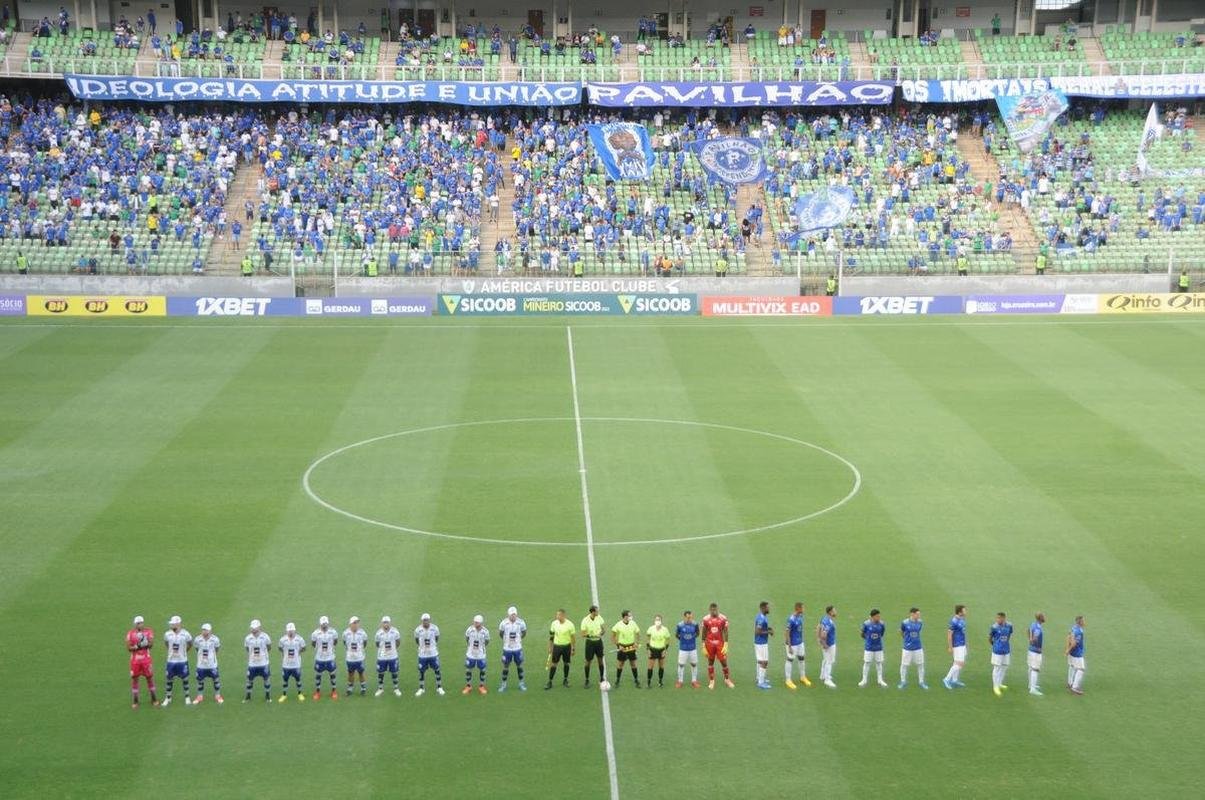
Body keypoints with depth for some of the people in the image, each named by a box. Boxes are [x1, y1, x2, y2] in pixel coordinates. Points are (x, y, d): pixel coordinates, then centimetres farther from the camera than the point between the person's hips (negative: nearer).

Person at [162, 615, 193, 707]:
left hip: (182, 661, -1)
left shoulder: (185, 634, -12)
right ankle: (168, 698, 20)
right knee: (169, 680, 7)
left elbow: (190, 645, 6)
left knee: (184, 679, 9)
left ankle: (187, 697, 23)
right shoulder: (167, 634, -7)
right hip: (171, 660, 1)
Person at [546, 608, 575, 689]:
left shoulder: (569, 624, -11)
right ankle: (550, 682, 2)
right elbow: (551, 636, 7)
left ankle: (565, 680, 27)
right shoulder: (554, 623, -3)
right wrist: (550, 648, 9)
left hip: (566, 646, -1)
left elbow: (573, 637, -4)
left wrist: (573, 649, -4)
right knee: (553, 664, -2)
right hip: (556, 646, 1)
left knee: (566, 663, 10)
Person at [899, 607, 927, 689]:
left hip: (918, 648, 3)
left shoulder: (920, 623, -3)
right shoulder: (905, 623, -12)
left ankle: (921, 682, 18)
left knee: (920, 665, 6)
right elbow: (901, 632, 7)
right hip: (907, 648, -3)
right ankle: (903, 681, 21)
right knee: (904, 665, 5)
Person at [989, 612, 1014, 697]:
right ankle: (995, 687, 11)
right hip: (997, 651, -5)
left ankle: (1000, 684, 32)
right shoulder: (995, 627, -17)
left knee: (1005, 667, 14)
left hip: (1006, 650, 5)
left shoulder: (1009, 625, -4)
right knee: (997, 668, 1)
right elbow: (989, 638, -3)